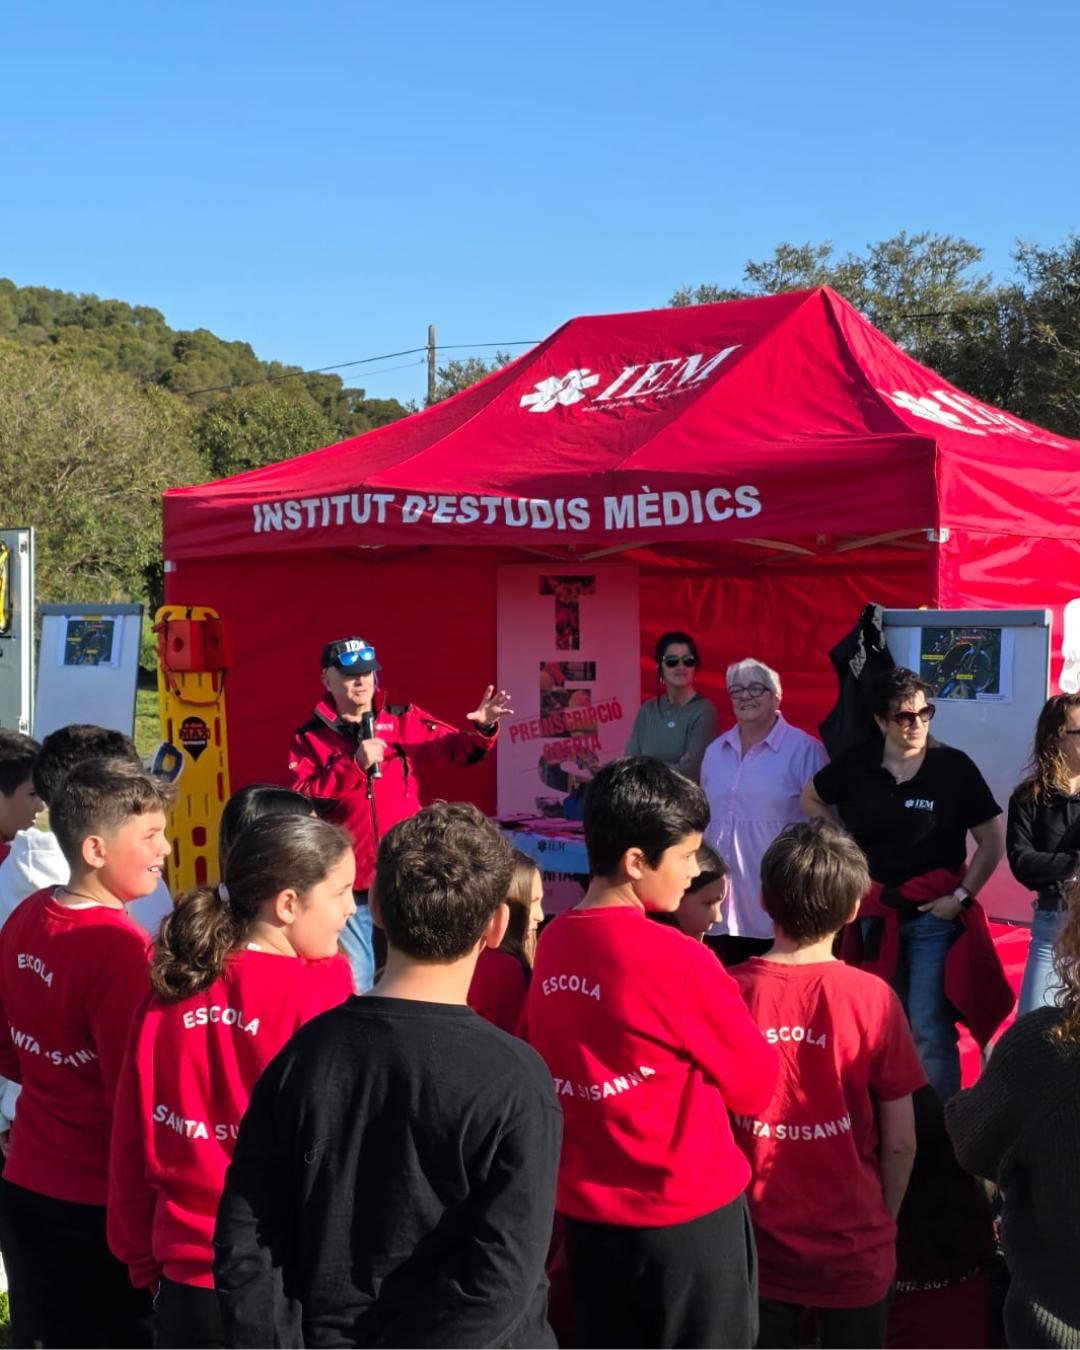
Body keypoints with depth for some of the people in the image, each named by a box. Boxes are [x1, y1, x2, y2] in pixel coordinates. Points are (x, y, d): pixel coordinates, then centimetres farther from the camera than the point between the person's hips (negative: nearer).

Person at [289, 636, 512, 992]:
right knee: (354, 984, 7)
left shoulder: (405, 721, 6)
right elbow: (299, 802, -11)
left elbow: (460, 749, 3)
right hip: (350, 883, -2)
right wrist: (354, 765, -16)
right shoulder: (309, 738, 0)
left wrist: (482, 729, -18)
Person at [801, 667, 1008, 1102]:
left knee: (930, 1032, -8)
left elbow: (992, 841, -5)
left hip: (934, 917, -3)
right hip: (875, 915, 4)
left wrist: (962, 896, -9)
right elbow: (810, 798, 18)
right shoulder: (857, 766, -2)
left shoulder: (953, 766, -9)